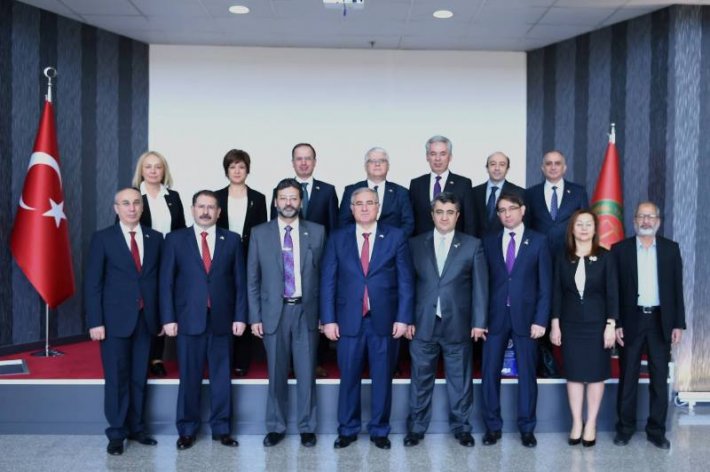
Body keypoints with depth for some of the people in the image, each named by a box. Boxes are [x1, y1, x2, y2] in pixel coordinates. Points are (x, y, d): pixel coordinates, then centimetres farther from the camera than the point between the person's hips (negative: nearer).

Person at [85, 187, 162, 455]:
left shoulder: (155, 238, 7)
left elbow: (160, 279, 6)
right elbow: (92, 283, -4)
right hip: (115, 319, -3)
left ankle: (136, 427, 23)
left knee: (139, 377, 10)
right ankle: (116, 433, 15)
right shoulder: (103, 238, 0)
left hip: (145, 318, 3)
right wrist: (95, 321, -10)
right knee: (117, 378, 3)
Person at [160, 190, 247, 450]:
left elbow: (240, 281, 5)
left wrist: (240, 316, -1)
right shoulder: (175, 239, 4)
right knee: (189, 378, 6)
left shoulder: (232, 240, 7)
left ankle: (221, 429, 20)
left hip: (222, 319, 1)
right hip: (189, 319, -1)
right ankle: (187, 430, 20)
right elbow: (166, 282, 1)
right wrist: (168, 318, -6)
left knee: (221, 377, 8)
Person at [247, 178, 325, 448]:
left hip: (306, 311, 0)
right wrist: (255, 316, -1)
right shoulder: (260, 233, 3)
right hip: (274, 311, 0)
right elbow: (252, 279, 4)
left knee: (306, 372, 5)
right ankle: (276, 427, 23)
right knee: (276, 373, 9)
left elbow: (323, 274, 4)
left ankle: (307, 427, 19)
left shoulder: (316, 232, 3)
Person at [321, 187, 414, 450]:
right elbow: (327, 281, 3)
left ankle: (379, 430, 23)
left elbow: (405, 280, 1)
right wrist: (328, 319, -4)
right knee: (349, 377, 8)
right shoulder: (337, 239, 5)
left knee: (382, 378, 9)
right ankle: (347, 429, 23)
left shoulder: (395, 237, 3)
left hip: (384, 320, 0)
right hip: (349, 320, 1)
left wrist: (403, 318, -6)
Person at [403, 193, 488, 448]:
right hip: (423, 324, 1)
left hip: (458, 325, -1)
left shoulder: (473, 245, 3)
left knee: (460, 379, 9)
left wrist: (478, 322, -4)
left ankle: (461, 427, 24)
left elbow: (480, 286, 1)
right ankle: (416, 427, 21)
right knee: (421, 379, 9)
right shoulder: (415, 244, 6)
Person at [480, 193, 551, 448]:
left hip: (526, 316, -1)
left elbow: (545, 284, -1)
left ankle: (527, 428, 19)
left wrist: (540, 319, -8)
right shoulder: (489, 242, 8)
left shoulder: (538, 241, 2)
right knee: (490, 372, 3)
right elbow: (484, 281, 5)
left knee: (527, 373, 6)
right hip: (495, 316, 2)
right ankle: (492, 426, 16)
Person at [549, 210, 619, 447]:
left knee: (596, 374, 6)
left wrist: (611, 325, -9)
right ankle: (576, 423, 18)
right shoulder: (562, 257, 2)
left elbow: (612, 294, -3)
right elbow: (556, 292, 3)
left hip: (597, 323, -1)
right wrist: (555, 324, -1)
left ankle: (591, 424, 18)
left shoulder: (605, 257, -3)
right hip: (570, 324, 1)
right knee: (574, 373, 7)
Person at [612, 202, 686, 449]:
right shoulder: (620, 249, 0)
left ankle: (656, 430, 18)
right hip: (631, 321, -1)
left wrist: (679, 324, -1)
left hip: (661, 321, 1)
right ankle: (625, 427, 18)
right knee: (628, 378, 7)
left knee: (660, 379, 7)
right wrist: (615, 323, -7)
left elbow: (677, 288, 4)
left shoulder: (671, 248, 5)